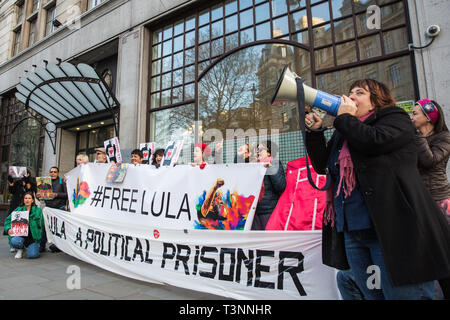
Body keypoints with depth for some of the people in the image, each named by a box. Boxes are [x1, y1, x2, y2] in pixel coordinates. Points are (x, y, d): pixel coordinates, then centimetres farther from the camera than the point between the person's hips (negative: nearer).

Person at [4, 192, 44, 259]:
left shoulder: (38, 210, 3)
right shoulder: (18, 210, 7)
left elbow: (41, 225, 5)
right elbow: (8, 219, 7)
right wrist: (8, 229, -11)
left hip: (33, 236, -1)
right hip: (20, 234, 1)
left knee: (32, 255, -20)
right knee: (15, 242, -34)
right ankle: (20, 249, 4)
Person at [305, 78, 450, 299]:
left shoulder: (395, 118, 4)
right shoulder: (343, 133, 21)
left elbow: (374, 140, -17)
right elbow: (322, 165, 16)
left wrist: (344, 117, -2)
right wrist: (315, 131, 7)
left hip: (393, 229, -6)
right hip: (353, 231, 7)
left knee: (402, 293, -1)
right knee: (371, 295, 14)